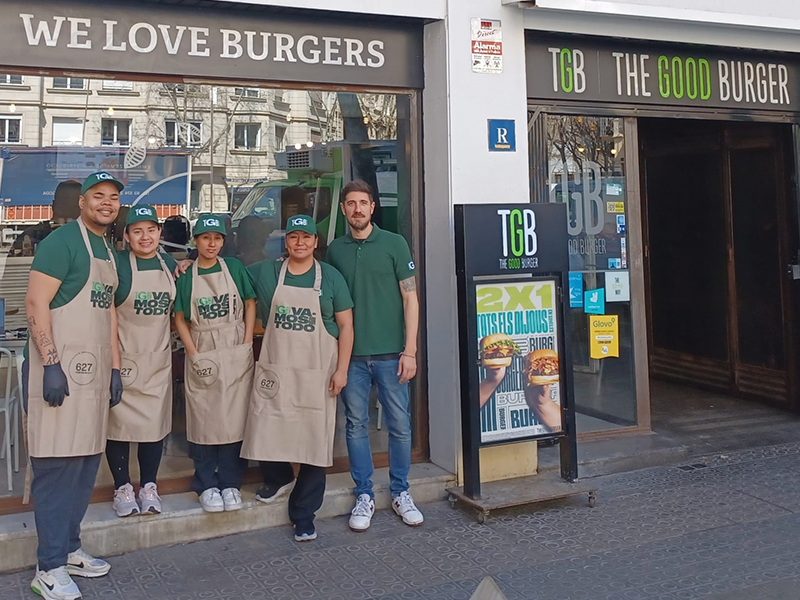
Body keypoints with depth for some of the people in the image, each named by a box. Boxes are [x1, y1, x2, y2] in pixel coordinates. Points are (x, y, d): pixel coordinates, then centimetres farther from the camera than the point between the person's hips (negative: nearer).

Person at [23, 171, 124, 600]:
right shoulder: (63, 241, -8)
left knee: (86, 463, 13)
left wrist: (114, 368, 18)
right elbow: (36, 302, -16)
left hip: (93, 373, 9)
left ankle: (69, 548, 26)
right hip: (60, 371, -8)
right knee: (56, 465, -4)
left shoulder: (107, 251, 18)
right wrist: (51, 364, -22)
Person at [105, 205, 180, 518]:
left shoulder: (170, 264, 8)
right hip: (123, 358, -4)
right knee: (120, 422, 2)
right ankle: (122, 488, 16)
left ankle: (148, 487, 19)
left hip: (158, 359, 4)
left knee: (155, 424, 6)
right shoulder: (117, 264, -7)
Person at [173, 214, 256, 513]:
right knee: (203, 419, 3)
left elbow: (250, 304, 6)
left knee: (235, 417, 2)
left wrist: (247, 343, -3)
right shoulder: (185, 275, 2)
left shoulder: (234, 268, 4)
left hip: (236, 354, 0)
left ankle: (230, 483, 14)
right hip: (202, 355, 0)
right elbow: (180, 319, 3)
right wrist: (194, 353, -6)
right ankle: (207, 485, 15)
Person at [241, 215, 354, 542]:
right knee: (267, 427, -1)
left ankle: (304, 514, 15)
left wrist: (341, 369, -4)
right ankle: (278, 478, 33)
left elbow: (345, 325, 3)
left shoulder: (330, 277, 4)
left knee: (315, 439, 0)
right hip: (275, 368, 1)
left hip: (317, 371, -1)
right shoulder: (266, 272, 8)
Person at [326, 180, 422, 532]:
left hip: (390, 353, -2)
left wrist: (410, 349, -7)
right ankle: (364, 496, 20)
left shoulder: (394, 244, 1)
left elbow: (410, 298, -1)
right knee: (356, 426, 7)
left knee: (400, 425, 5)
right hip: (352, 354, 2)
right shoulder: (335, 249, 9)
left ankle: (400, 492, 21)